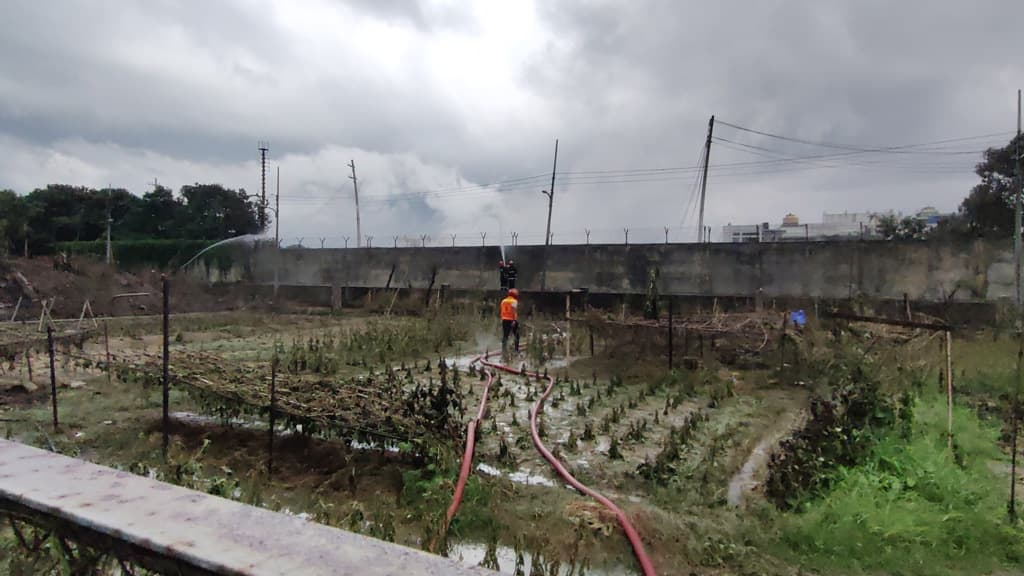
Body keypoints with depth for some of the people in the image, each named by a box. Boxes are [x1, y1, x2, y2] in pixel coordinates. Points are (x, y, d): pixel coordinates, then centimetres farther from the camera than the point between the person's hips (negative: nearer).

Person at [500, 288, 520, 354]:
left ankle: (504, 349, 5)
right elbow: (514, 311, -17)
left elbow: (502, 311, 12)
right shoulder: (514, 301, -7)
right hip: (512, 320, -5)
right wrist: (514, 320, -21)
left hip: (504, 320, 5)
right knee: (516, 335, 7)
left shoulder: (503, 301, 11)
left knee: (505, 335, 8)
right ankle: (516, 350, 6)